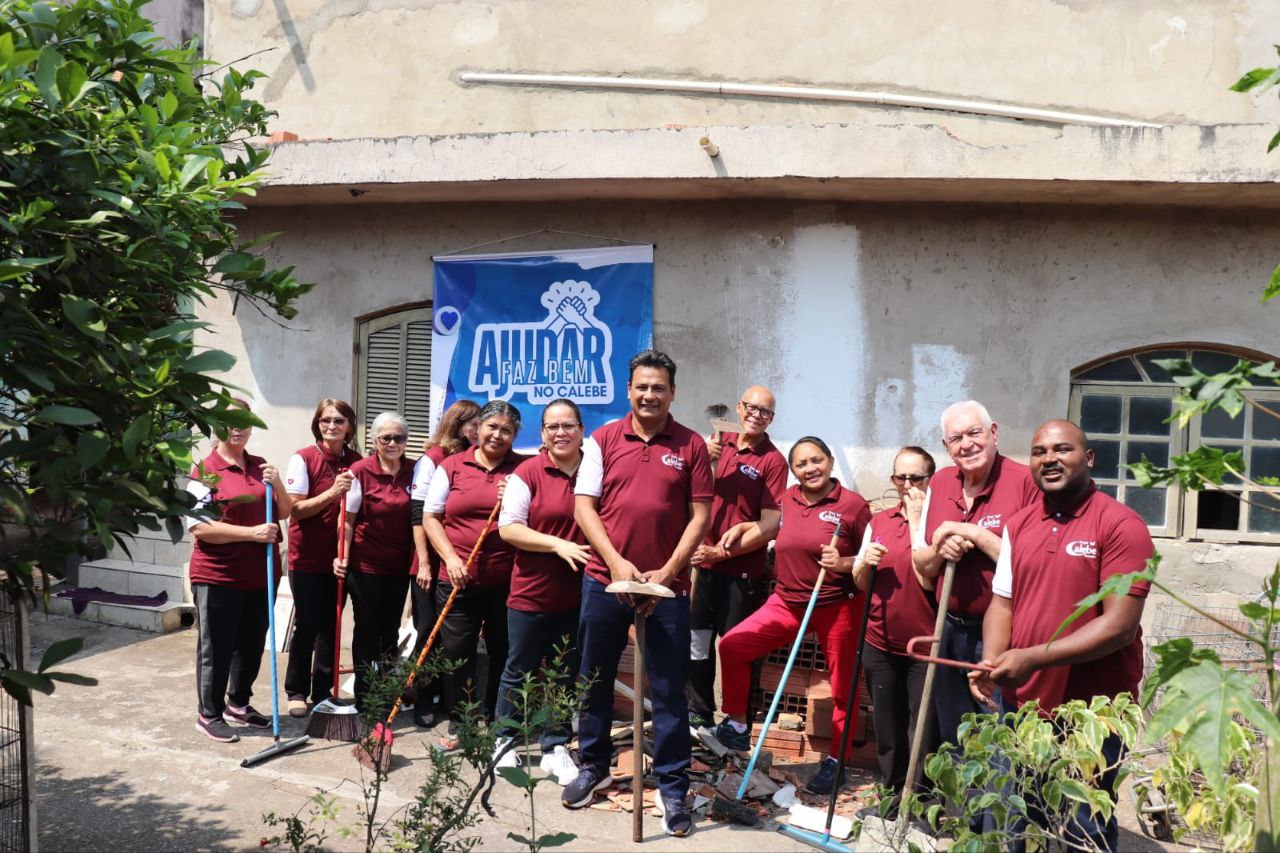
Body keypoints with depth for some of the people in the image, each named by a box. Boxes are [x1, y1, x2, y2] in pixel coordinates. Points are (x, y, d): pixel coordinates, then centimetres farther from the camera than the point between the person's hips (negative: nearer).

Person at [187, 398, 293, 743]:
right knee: (216, 648, 4)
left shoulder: (261, 467, 10)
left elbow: (284, 513, 12)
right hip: (218, 577, -6)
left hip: (260, 574, 6)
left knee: (252, 645, 16)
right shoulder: (205, 471, -9)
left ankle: (238, 704, 33)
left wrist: (277, 485, -7)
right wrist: (251, 533, -20)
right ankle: (209, 714, 18)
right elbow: (200, 527, -16)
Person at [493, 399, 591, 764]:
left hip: (577, 594, 3)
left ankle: (555, 745, 28)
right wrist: (557, 544, -20)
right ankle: (504, 739, 29)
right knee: (519, 672, 11)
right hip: (531, 593, -2)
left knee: (565, 675, 13)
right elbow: (508, 528, -10)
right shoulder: (528, 472, -6)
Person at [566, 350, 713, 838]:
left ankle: (673, 787, 17)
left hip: (666, 585, -2)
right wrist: (616, 562, -12)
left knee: (669, 690, 4)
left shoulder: (691, 446, 0)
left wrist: (666, 573, -10)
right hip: (604, 580, 2)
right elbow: (584, 505, -1)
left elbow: (700, 516, -2)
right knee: (595, 679, 14)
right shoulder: (603, 440, 3)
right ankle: (593, 767, 33)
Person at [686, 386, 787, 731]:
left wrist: (723, 551, -16)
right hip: (703, 564, 5)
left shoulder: (773, 460, -8)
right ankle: (698, 715, 28)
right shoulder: (718, 443, 6)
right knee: (697, 643, 12)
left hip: (744, 571, -5)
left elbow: (770, 525, -13)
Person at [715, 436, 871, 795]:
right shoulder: (785, 500, 2)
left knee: (843, 687, 8)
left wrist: (844, 564, -21)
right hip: (787, 601, 4)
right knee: (732, 645, -9)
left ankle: (835, 759, 28)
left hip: (837, 607, -3)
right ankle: (737, 725, 9)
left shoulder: (852, 504, -9)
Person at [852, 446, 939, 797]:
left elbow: (928, 579, -21)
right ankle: (893, 792, 33)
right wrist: (865, 563, -10)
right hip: (880, 643, 5)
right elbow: (861, 584, 12)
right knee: (888, 732, 16)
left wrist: (916, 519, -18)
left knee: (923, 735, 1)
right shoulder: (878, 522, 8)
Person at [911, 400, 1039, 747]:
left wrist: (976, 535, -19)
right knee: (952, 740, 18)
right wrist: (940, 549, -9)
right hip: (950, 631, 6)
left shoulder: (1025, 482, -13)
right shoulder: (939, 484, 7)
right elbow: (921, 565, 11)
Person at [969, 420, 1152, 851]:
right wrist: (991, 666, -11)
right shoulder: (1018, 524, 6)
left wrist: (1033, 658, -25)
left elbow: (1119, 624, -19)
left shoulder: (1121, 524, -13)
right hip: (1019, 703, 6)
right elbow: (1002, 603, 7)